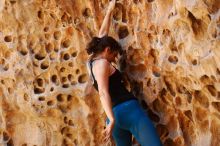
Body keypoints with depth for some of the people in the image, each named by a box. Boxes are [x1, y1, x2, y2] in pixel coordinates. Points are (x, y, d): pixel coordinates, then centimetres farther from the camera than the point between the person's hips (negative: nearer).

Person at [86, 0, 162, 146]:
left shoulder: (92, 61, 20)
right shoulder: (102, 63, -4)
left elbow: (102, 34, 32)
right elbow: (103, 93, -18)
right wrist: (112, 119, -28)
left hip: (116, 114, 9)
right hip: (127, 109, -9)